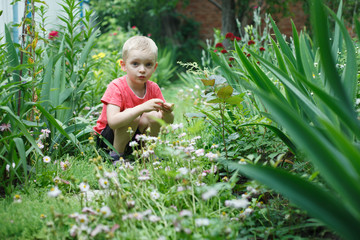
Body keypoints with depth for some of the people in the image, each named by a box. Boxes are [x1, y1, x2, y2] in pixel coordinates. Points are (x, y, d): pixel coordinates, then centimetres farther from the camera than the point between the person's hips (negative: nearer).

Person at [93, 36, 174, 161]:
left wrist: (167, 113, -31)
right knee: (132, 116, -30)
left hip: (132, 137, 5)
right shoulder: (116, 87, -23)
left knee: (153, 116, -19)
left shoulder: (153, 88, -7)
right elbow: (112, 121, -37)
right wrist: (142, 108, -46)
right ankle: (116, 155, -14)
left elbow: (169, 122, -5)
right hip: (106, 138, -5)